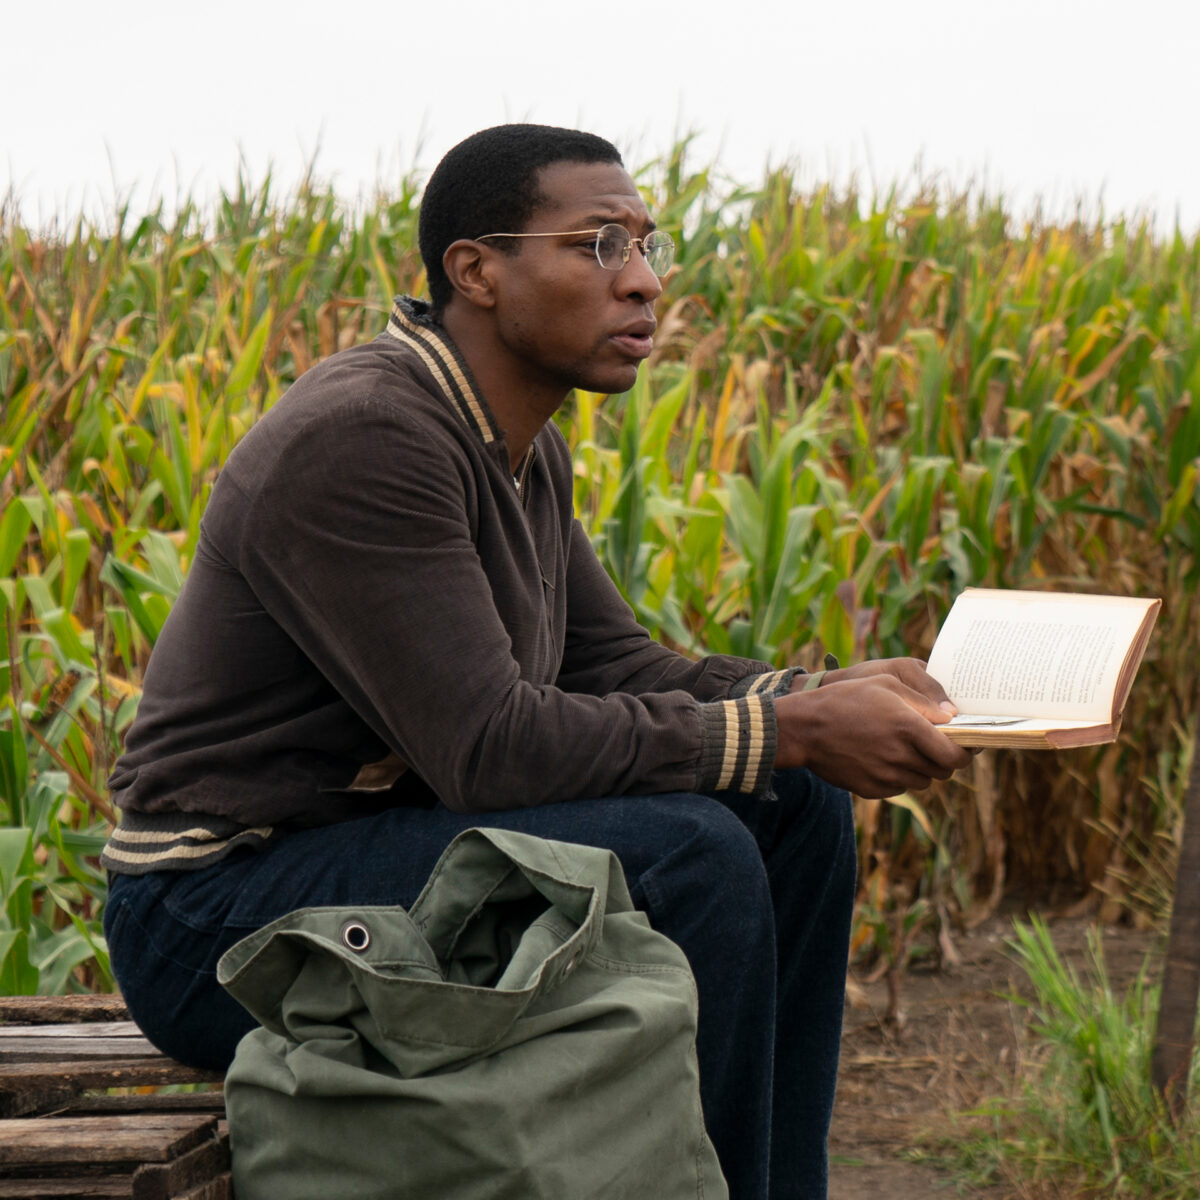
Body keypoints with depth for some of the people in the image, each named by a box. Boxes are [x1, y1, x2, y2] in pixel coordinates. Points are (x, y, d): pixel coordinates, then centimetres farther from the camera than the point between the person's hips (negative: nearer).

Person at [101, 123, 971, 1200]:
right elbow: (487, 746, -28)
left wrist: (829, 698, -4)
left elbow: (615, 666, 13)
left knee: (798, 808, 5)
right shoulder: (362, 439, -23)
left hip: (376, 835, 10)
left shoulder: (526, 450, 9)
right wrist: (789, 731, -23)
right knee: (689, 856, -26)